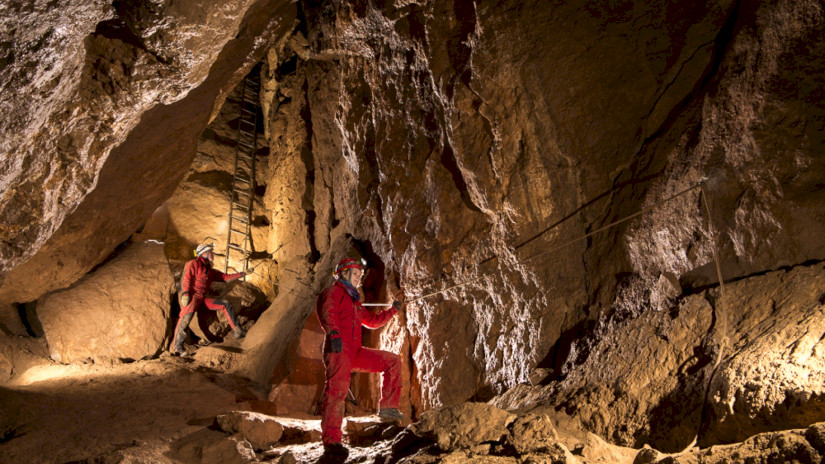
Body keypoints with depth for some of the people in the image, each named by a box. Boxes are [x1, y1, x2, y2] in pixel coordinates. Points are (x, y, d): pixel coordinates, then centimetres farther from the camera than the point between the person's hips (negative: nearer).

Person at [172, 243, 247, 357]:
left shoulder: (210, 271, 25)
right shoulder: (194, 264, 3)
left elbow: (226, 277, 25)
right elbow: (186, 279, -8)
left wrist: (243, 274, 22)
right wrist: (185, 294, -21)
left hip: (203, 299, 8)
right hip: (192, 296, -8)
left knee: (226, 305, 1)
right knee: (187, 314, -32)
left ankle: (238, 332, 1)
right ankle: (177, 346, -35)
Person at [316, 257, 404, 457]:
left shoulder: (353, 300, 30)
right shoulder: (334, 292, 4)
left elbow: (372, 320, 38)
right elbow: (327, 313, -17)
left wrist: (392, 310, 30)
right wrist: (333, 333, -34)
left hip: (354, 352, 8)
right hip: (338, 350, -8)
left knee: (393, 360, 6)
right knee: (337, 390, -18)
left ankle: (388, 407, 2)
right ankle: (331, 441, -17)